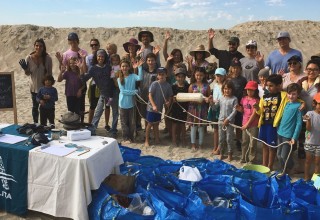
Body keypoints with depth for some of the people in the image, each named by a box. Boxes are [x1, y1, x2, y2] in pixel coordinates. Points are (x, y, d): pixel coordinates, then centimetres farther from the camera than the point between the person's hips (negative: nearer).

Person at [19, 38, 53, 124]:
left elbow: (50, 73, -5)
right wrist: (25, 68, -23)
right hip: (34, 87, 1)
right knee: (35, 106, 17)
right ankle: (35, 123, 34)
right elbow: (28, 73, -3)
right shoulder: (29, 58, -12)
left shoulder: (48, 58, -14)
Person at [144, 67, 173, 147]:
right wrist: (154, 105, -23)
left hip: (159, 108, 4)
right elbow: (150, 95, -15)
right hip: (151, 107, -4)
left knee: (156, 124, 17)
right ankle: (147, 140, 15)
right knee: (150, 124, 4)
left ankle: (157, 139, 29)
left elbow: (170, 96, 6)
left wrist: (169, 102, -14)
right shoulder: (154, 84, -14)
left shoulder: (168, 85, -2)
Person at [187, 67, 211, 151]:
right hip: (193, 108, 0)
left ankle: (200, 144, 21)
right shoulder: (192, 86, -2)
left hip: (202, 108, 0)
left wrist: (208, 98, -16)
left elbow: (209, 96, 6)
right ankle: (193, 144, 18)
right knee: (193, 126, 7)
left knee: (201, 127, 9)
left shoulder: (206, 86, -1)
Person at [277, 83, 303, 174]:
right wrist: (279, 129, 10)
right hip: (280, 133, 7)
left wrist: (294, 137, -18)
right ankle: (283, 171, 35)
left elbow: (299, 123, -14)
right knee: (279, 155, 15)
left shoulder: (298, 106, -12)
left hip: (289, 135, -6)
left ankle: (289, 171, 28)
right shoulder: (286, 103, 7)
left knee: (285, 156, 2)